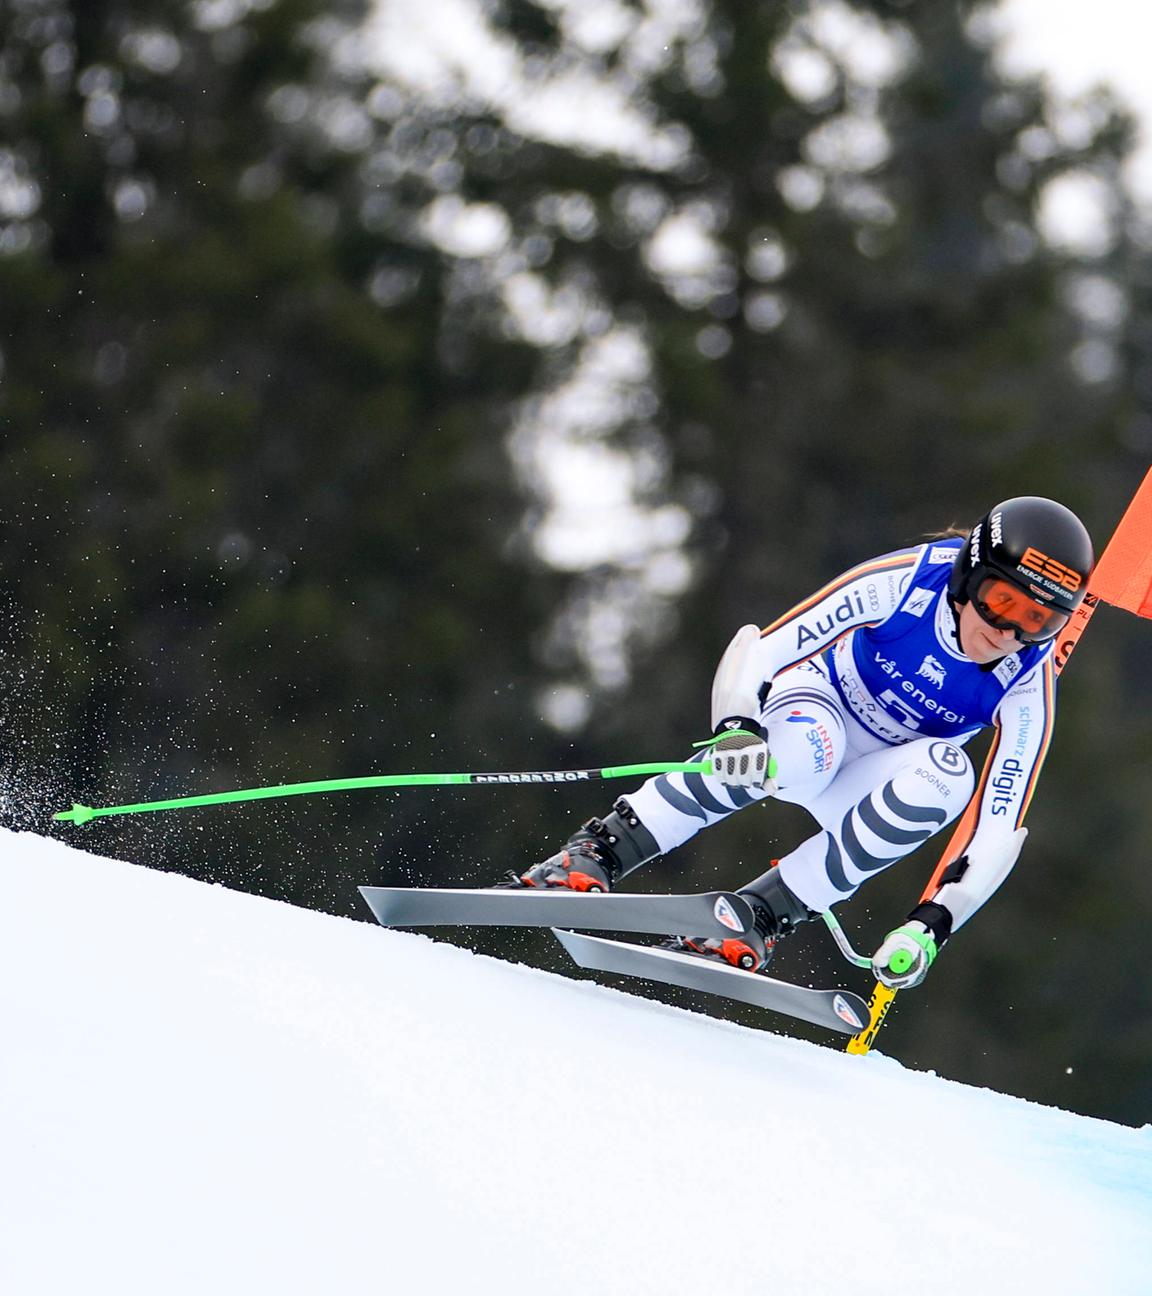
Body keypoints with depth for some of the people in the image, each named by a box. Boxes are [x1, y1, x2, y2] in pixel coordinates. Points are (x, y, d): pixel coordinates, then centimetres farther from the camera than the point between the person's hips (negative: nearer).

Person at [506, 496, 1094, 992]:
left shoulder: (1027, 688, -20)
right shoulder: (904, 581, -25)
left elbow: (1000, 831, -19)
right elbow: (762, 648, -25)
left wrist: (932, 923, -32)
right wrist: (737, 727, -44)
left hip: (863, 789, 3)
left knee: (948, 774, -33)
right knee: (797, 750, -40)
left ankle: (761, 914, -31)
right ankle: (595, 853, -31)